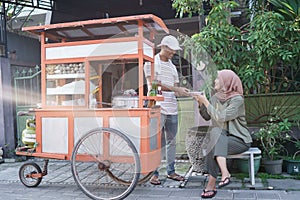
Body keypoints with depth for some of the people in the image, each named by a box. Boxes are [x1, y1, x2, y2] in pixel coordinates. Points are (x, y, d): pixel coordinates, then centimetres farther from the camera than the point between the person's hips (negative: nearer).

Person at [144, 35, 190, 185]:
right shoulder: (152, 63, -1)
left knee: (171, 141, 11)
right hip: (158, 108, -7)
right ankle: (153, 173, 5)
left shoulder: (172, 66, 20)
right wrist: (176, 89, -17)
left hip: (172, 109, 7)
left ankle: (171, 171, 21)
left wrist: (184, 92, -4)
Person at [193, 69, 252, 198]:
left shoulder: (237, 99, -13)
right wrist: (200, 103, -1)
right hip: (219, 137, 5)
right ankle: (224, 173, -32)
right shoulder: (216, 97, 8)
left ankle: (211, 183, -25)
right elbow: (207, 117, 14)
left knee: (215, 144, -30)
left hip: (239, 139, -5)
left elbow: (221, 117, -23)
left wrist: (206, 102, -18)